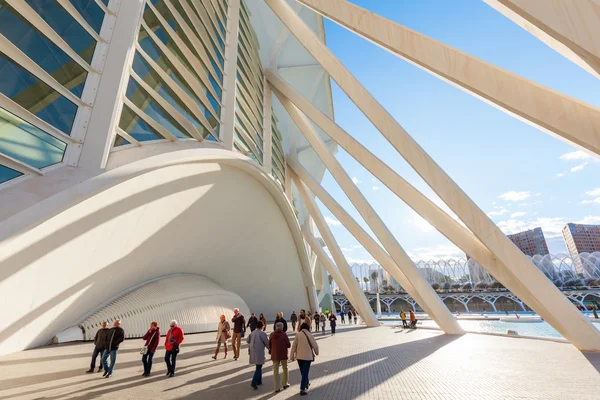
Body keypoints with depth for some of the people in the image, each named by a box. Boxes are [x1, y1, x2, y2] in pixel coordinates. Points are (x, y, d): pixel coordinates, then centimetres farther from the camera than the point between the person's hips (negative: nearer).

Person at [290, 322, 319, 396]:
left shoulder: (298, 335, -5)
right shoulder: (309, 335, -9)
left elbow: (293, 346, -5)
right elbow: (315, 345, -4)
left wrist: (292, 356, 2)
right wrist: (316, 352, 15)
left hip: (299, 356, 3)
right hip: (308, 356, -3)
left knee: (303, 372, 22)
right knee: (305, 373, 4)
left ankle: (307, 383, 40)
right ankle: (302, 389, 0)